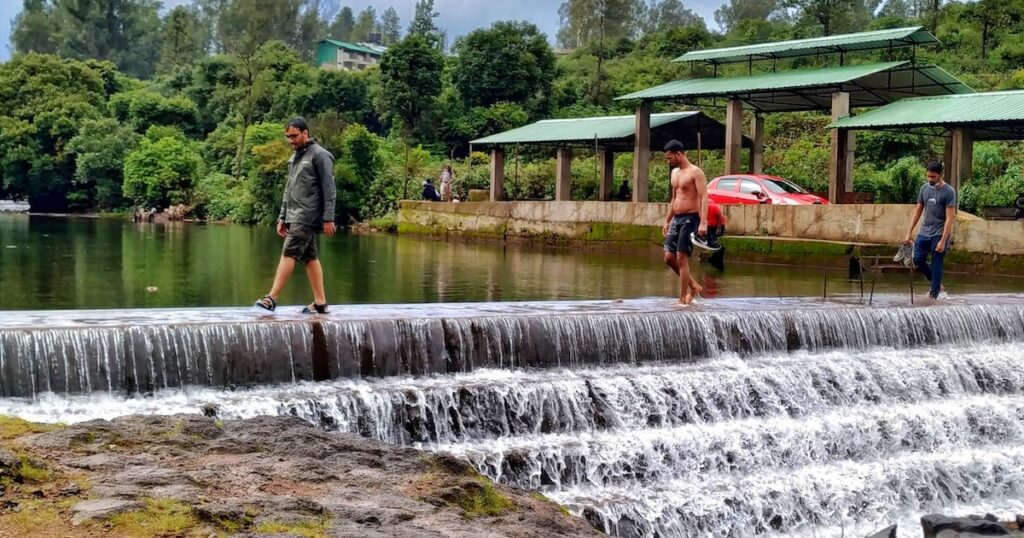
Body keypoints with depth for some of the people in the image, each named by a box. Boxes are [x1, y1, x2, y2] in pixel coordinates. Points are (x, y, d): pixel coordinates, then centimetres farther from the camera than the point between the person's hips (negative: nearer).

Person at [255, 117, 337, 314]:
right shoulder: (295, 157, 18)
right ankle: (320, 303, 8)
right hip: (296, 216, 8)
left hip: (307, 217, -8)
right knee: (310, 257, 7)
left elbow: (329, 190, -10)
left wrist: (328, 218, -15)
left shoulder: (319, 155, -7)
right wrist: (282, 217, 18)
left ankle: (272, 298, -15)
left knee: (289, 254, -13)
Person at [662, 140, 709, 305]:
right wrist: (667, 221, 22)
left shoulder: (695, 172, -11)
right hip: (677, 219, 9)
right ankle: (694, 286, 20)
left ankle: (683, 299, -5)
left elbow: (704, 198, -18)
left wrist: (703, 223, -27)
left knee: (682, 258, -10)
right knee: (669, 257, 5)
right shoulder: (675, 173, 16)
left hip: (690, 218, -9)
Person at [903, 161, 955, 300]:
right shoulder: (924, 188, 6)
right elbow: (918, 211, 13)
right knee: (918, 260, 2)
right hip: (924, 232, 6)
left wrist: (943, 241, -19)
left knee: (936, 265, -3)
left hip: (939, 235, -6)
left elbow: (949, 218, -14)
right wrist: (909, 232, 9)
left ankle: (933, 295, 3)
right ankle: (937, 285, 23)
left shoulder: (948, 192, -11)